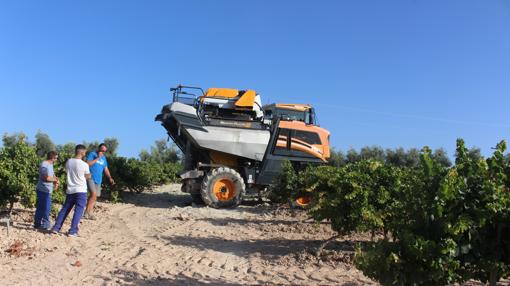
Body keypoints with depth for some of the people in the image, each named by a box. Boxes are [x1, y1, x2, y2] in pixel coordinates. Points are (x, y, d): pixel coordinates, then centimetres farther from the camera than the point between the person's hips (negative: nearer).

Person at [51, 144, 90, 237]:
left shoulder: (68, 162, 1)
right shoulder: (84, 164, -13)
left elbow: (68, 172, 16)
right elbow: (88, 177, 2)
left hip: (70, 190, 5)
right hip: (81, 191, -5)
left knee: (65, 209, 15)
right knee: (78, 211, 0)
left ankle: (56, 228, 16)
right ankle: (73, 231, -2)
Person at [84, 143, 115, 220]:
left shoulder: (104, 158, 17)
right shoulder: (92, 154, -2)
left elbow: (106, 169, 19)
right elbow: (88, 164, -15)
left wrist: (110, 178, 7)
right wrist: (97, 158, -16)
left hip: (98, 180, 7)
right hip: (91, 178, -7)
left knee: (95, 197, 4)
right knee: (94, 194, -20)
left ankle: (90, 213, 12)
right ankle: (87, 212, -11)